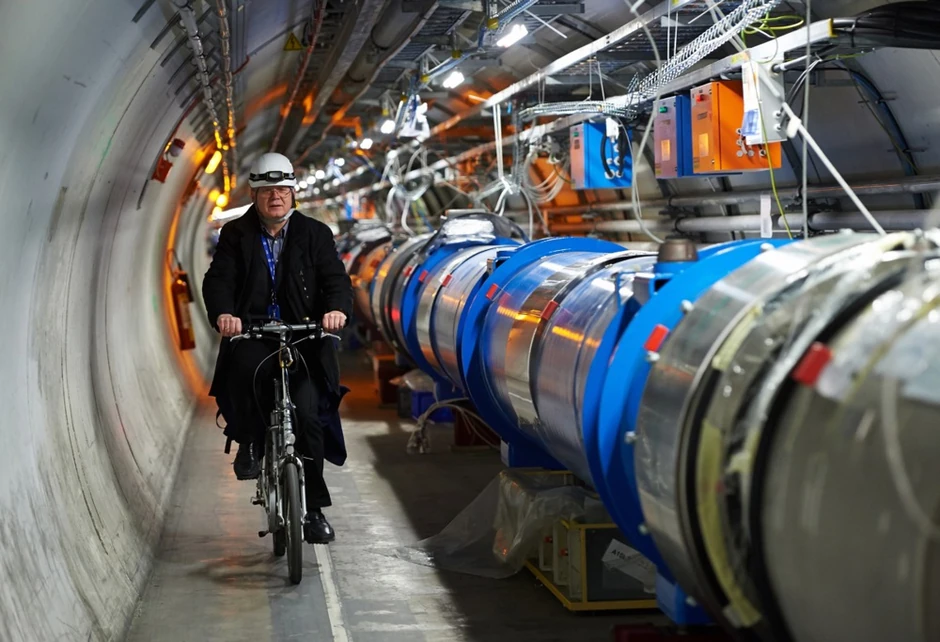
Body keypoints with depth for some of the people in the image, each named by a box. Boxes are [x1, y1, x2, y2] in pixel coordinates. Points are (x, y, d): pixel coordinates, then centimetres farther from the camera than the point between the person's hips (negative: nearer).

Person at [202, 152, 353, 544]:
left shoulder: (315, 234, 9)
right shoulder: (235, 235, 8)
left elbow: (336, 278, -1)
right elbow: (219, 279, -4)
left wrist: (337, 308, -25)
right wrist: (223, 313, -27)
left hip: (304, 338, 0)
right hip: (251, 334, 0)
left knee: (308, 413, -12)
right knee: (246, 367, -35)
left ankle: (313, 508, 3)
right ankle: (250, 443, -7)